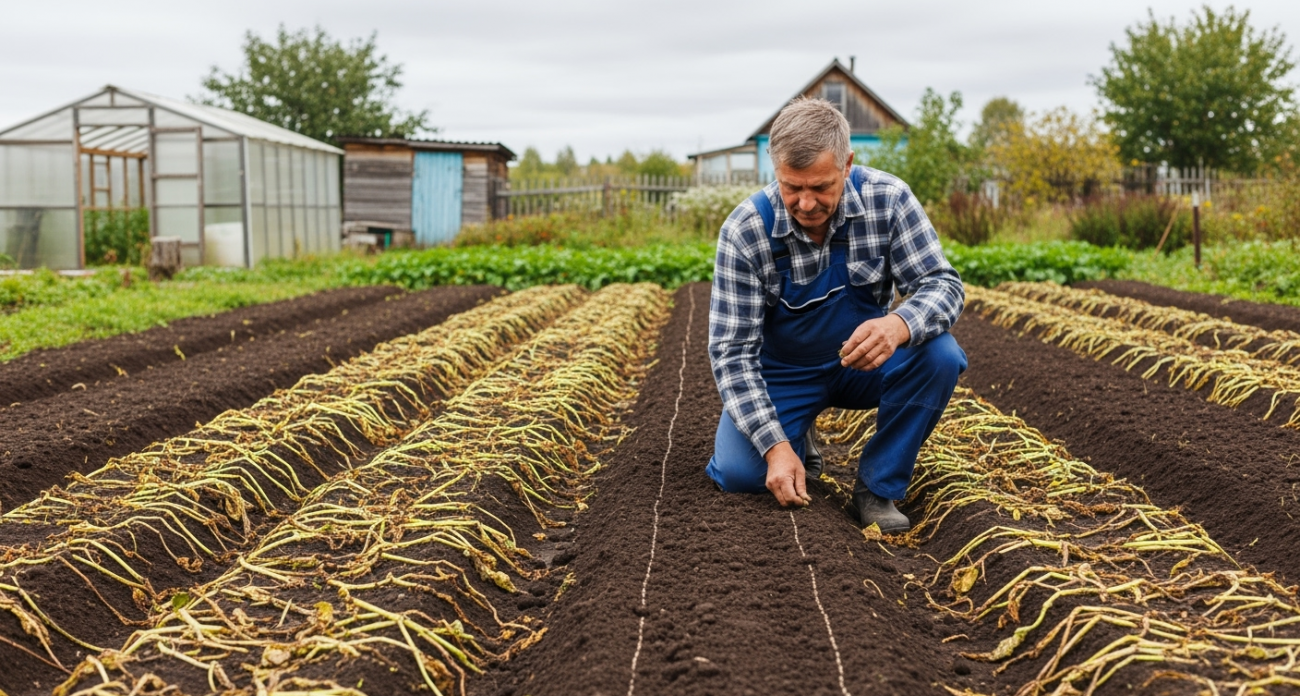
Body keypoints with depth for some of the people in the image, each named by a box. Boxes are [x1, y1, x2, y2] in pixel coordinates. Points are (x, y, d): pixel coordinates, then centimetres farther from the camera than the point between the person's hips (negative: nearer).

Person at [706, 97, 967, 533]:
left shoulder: (887, 199, -19)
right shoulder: (744, 231, -23)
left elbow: (943, 285, -21)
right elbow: (732, 349, -21)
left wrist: (899, 325, -46)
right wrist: (775, 446, -31)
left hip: (863, 362, 1)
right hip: (782, 372, -1)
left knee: (938, 356, -28)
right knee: (738, 472, -23)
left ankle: (878, 486, -9)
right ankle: (797, 442, 14)